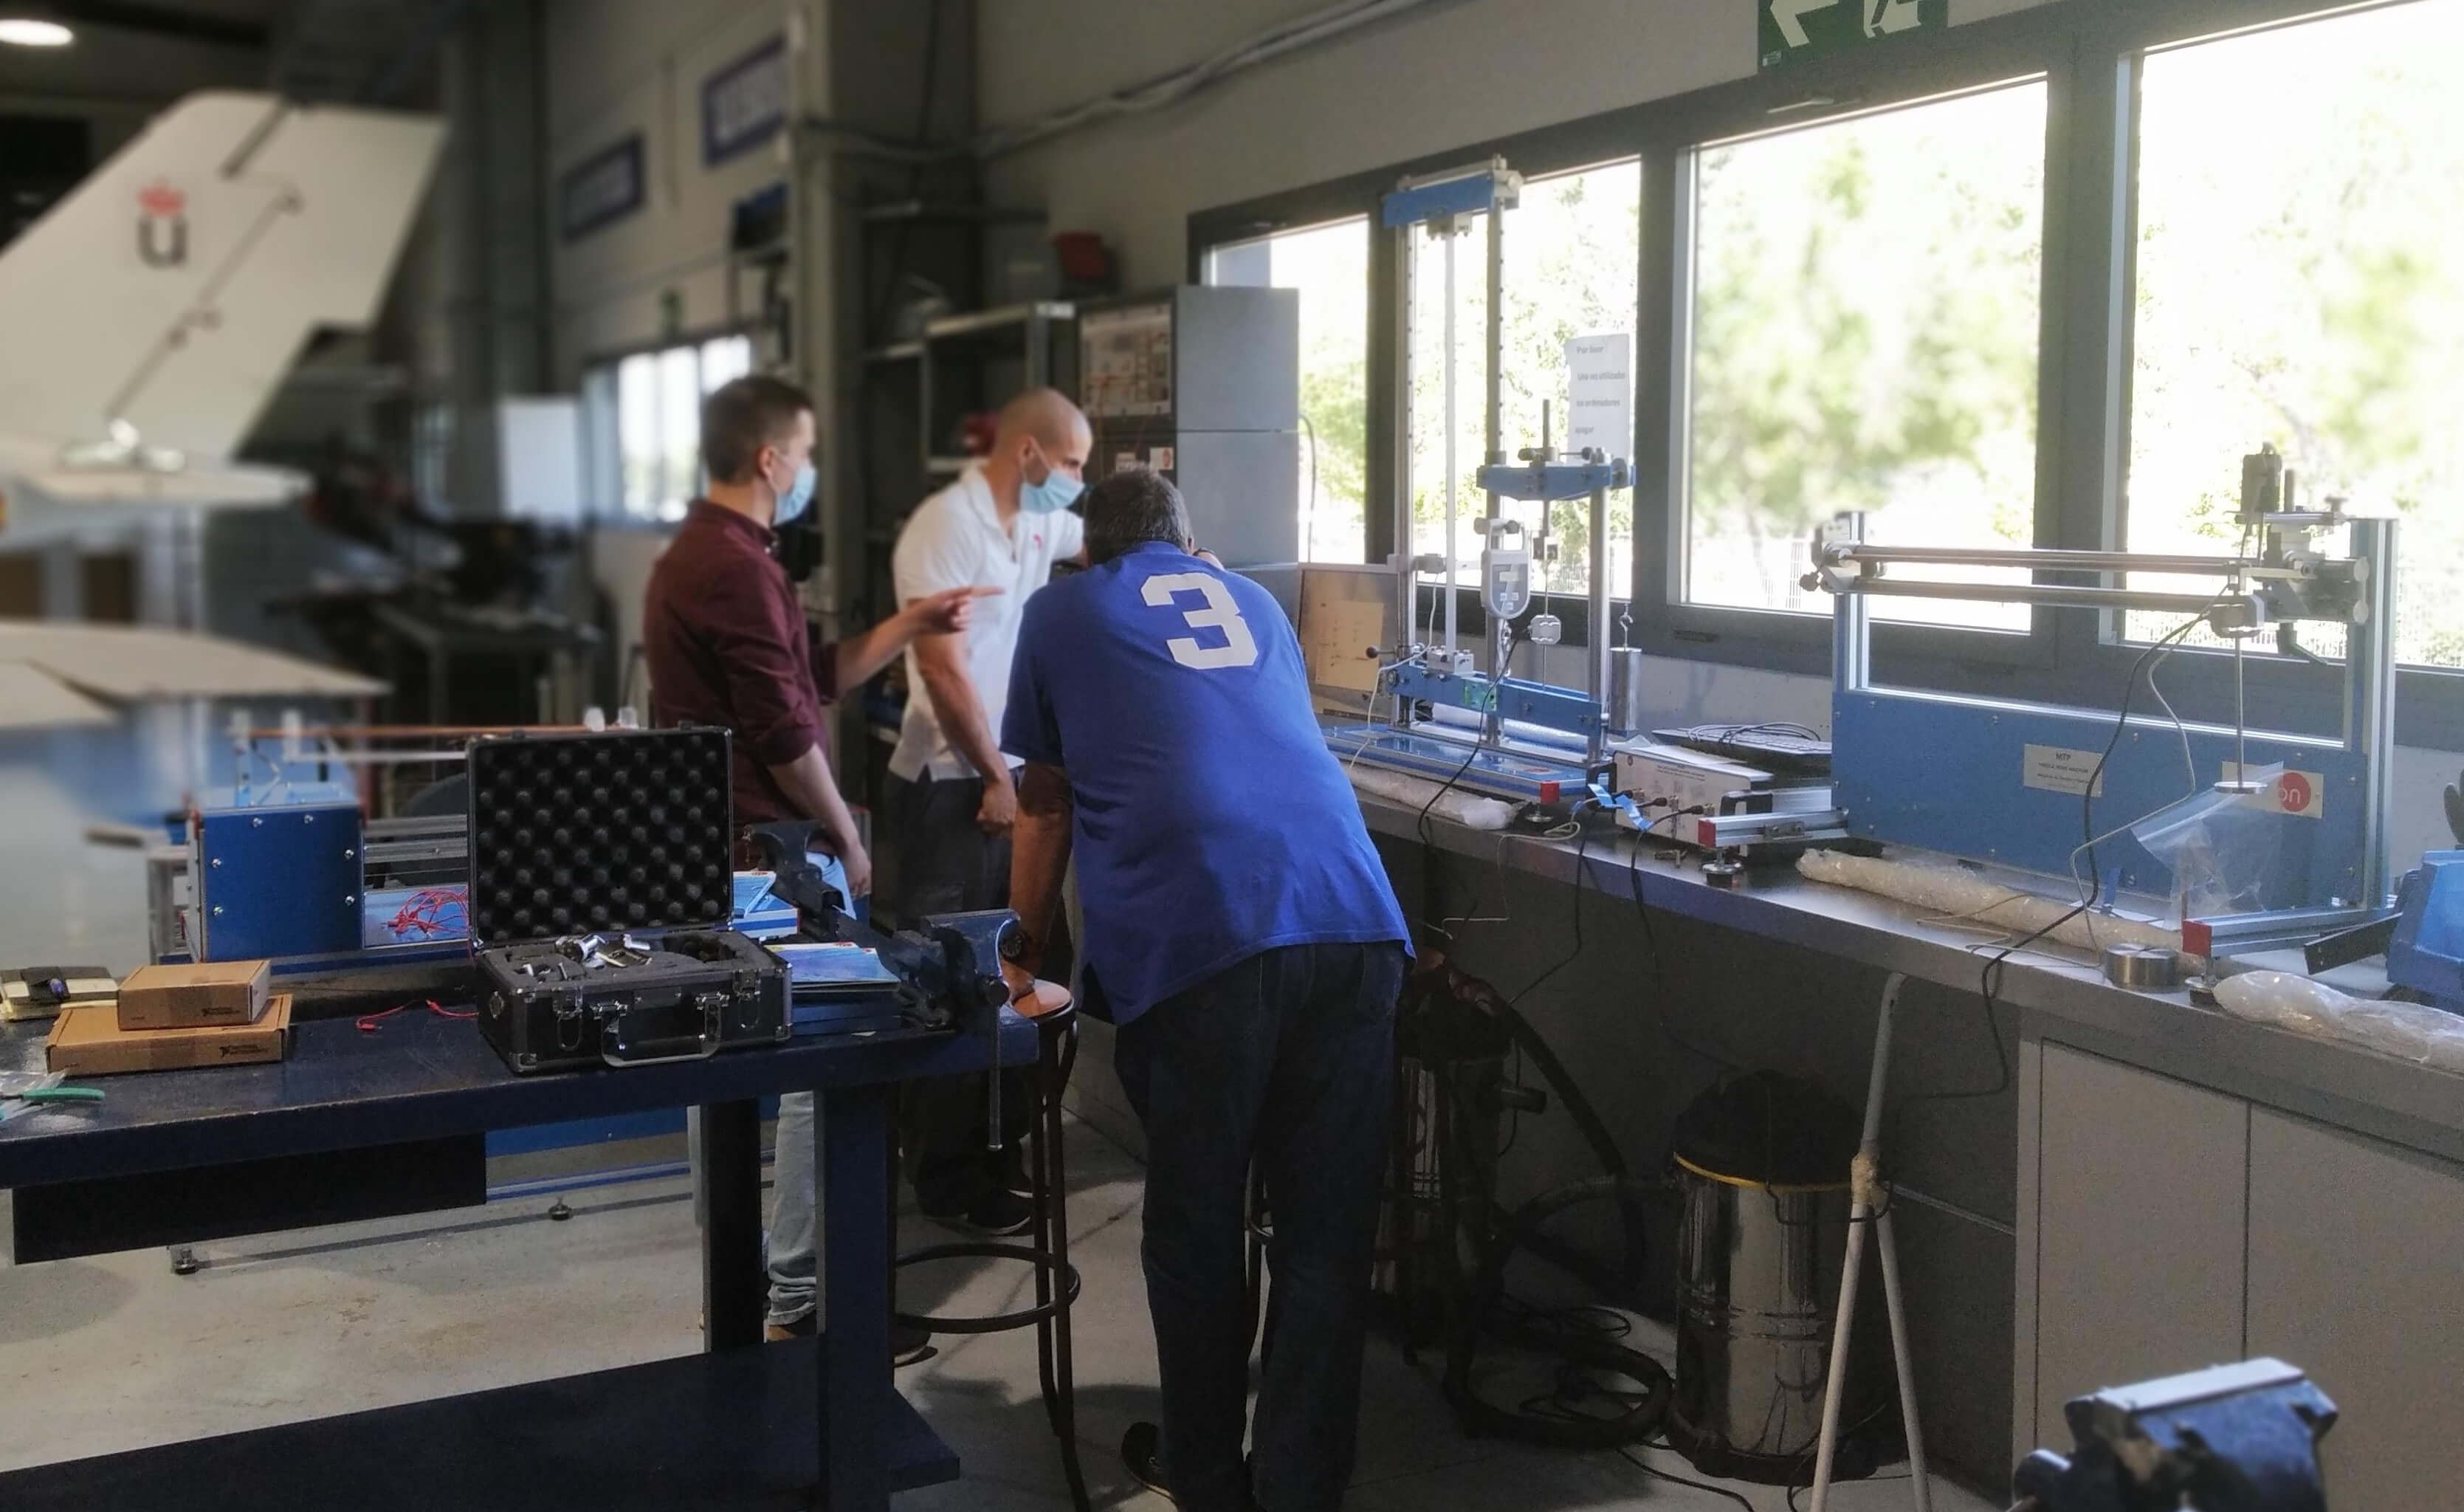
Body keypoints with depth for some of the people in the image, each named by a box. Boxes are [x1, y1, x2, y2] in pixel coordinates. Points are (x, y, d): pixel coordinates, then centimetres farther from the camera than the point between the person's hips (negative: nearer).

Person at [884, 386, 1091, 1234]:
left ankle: (999, 1148, 25)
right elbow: (940, 667, -18)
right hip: (950, 788, -8)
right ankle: (948, 1181, 8)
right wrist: (993, 777, -15)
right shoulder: (945, 527, -14)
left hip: (1014, 777, 8)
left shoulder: (1039, 520, 10)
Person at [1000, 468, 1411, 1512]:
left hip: (1199, 937, -3)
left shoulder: (1060, 613, 21)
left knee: (1196, 1224, 13)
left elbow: (1045, 810, 24)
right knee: (1327, 1228, 10)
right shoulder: (1252, 601, 31)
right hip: (1353, 919, 3)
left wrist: (1027, 948, 39)